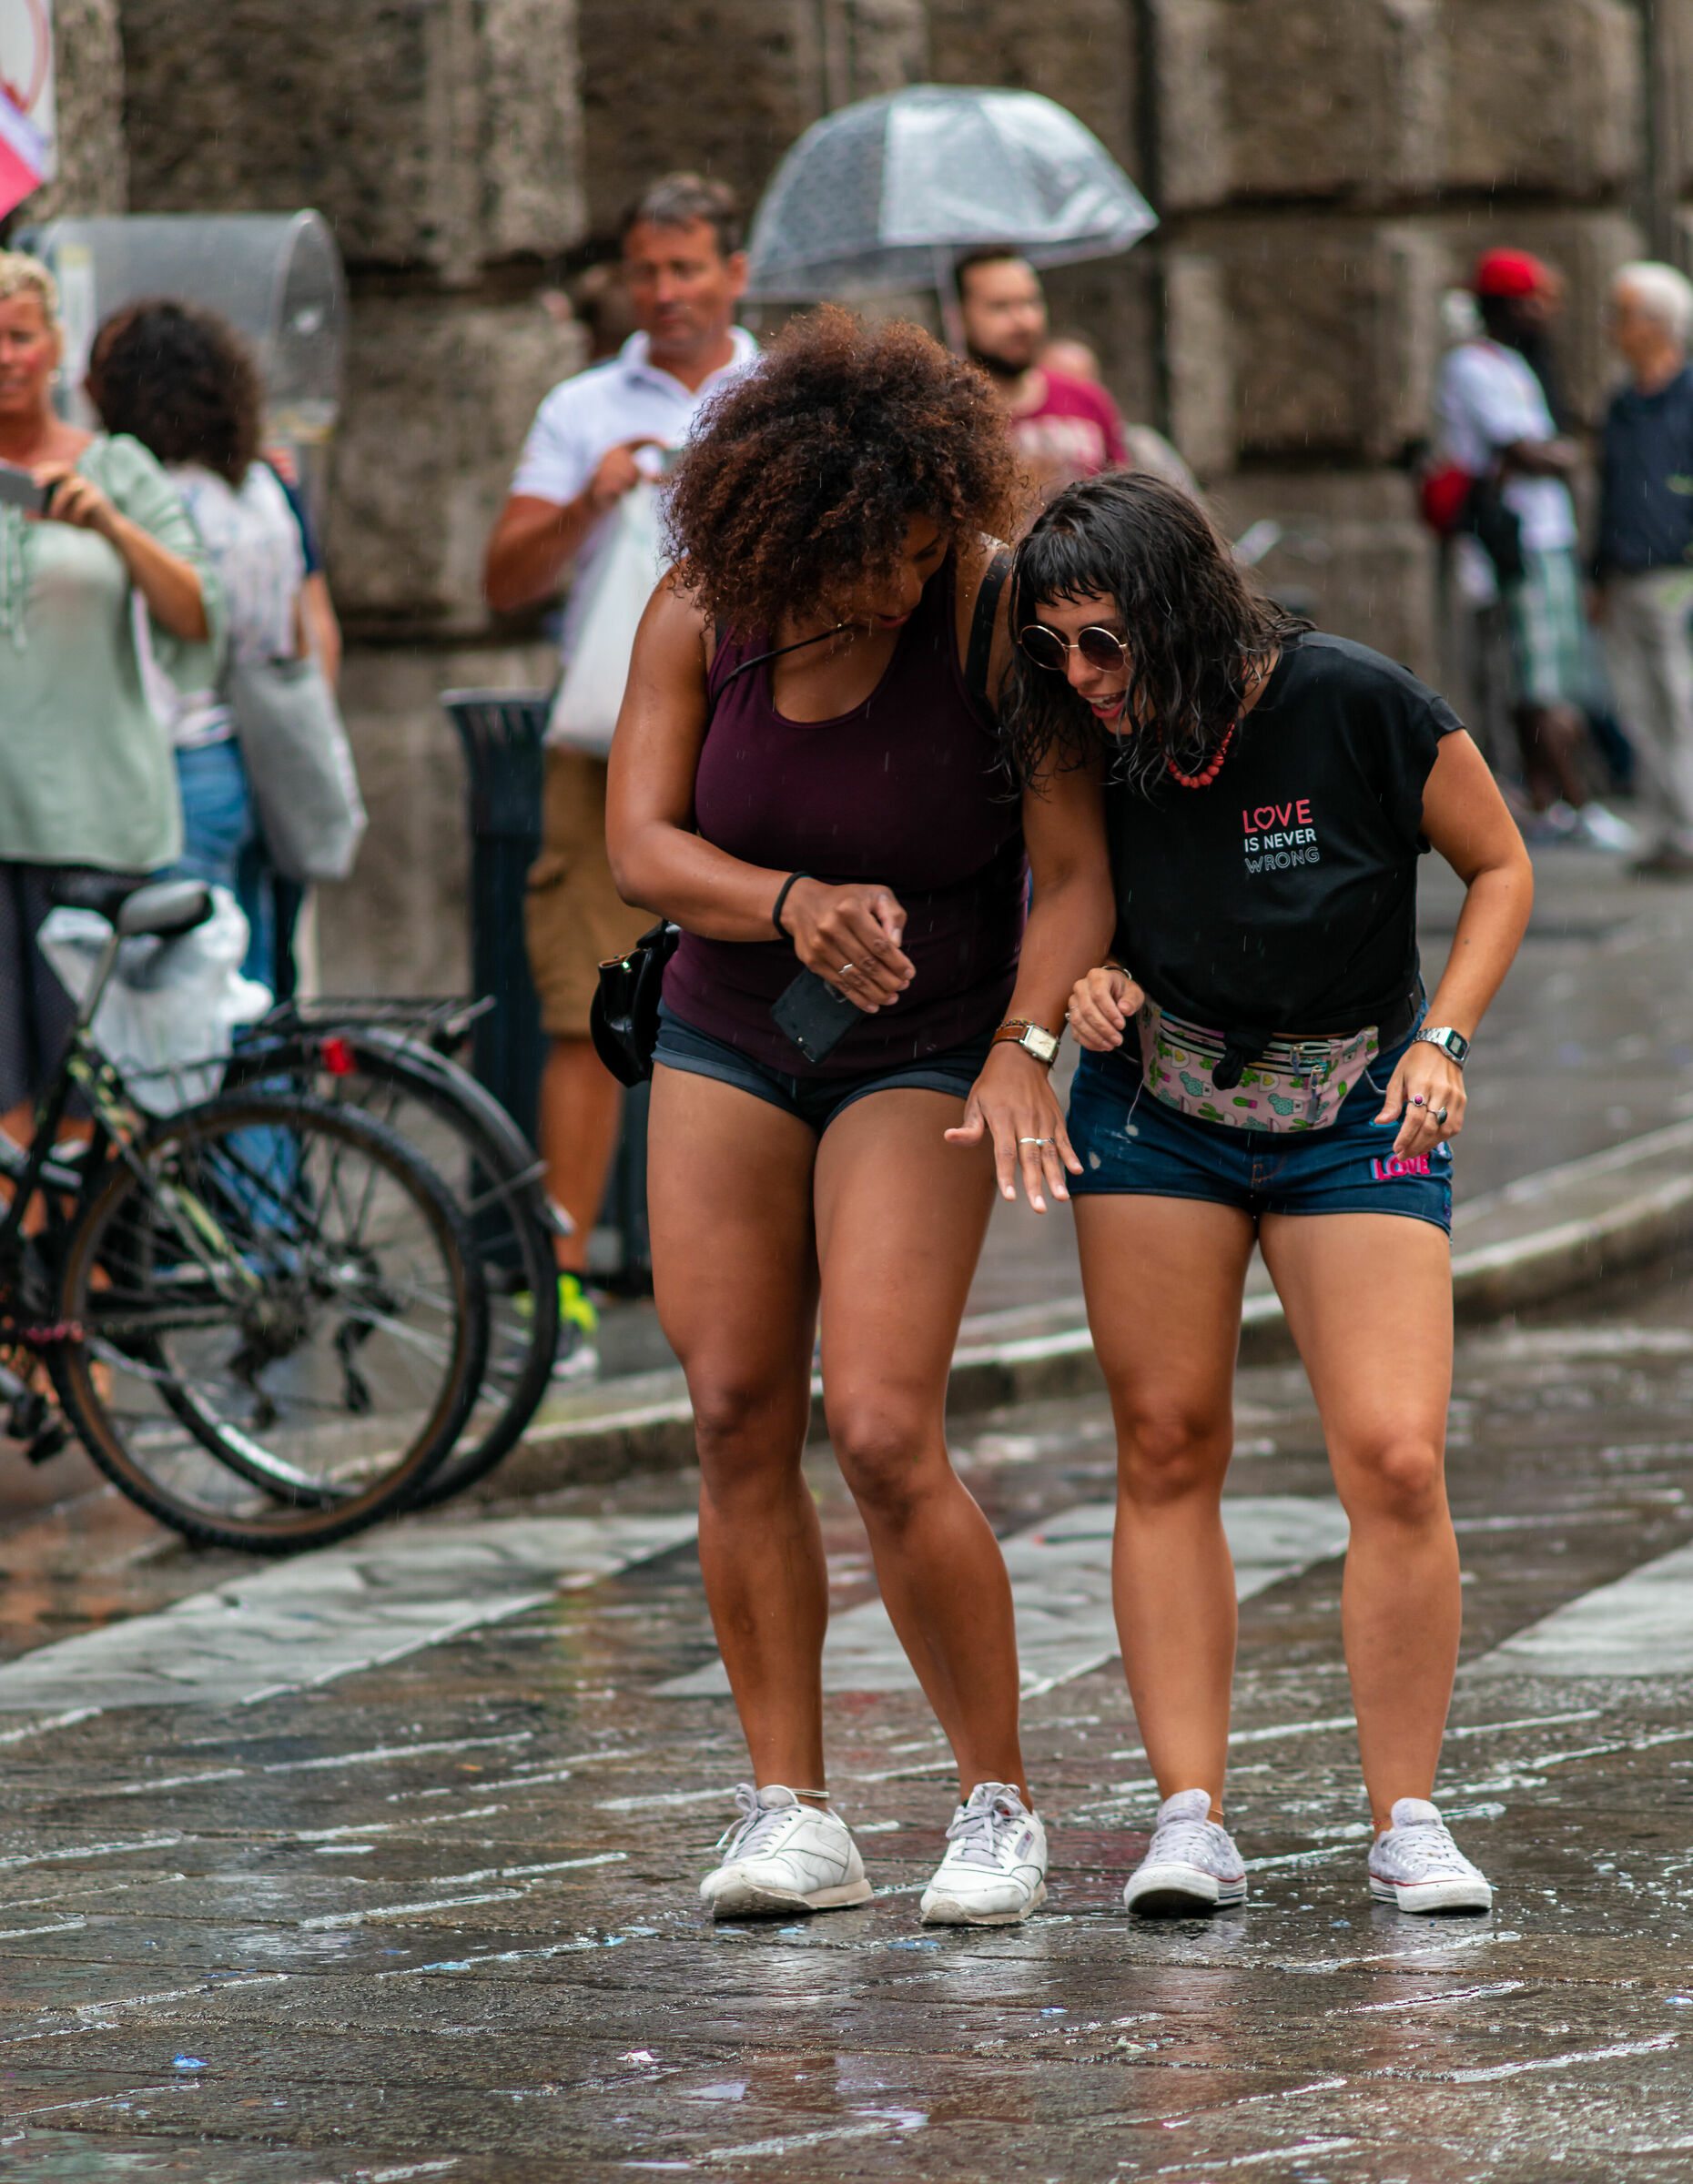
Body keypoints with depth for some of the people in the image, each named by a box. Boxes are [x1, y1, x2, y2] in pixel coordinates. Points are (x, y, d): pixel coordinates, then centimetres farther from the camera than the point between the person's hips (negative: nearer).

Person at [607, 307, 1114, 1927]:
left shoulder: (995, 610, -19)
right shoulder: (701, 615, -9)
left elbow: (1074, 867, -20)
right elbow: (641, 846, -14)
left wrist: (1023, 1048, -35)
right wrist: (796, 906, -33)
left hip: (920, 1063, -4)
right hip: (726, 1047, 4)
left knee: (884, 1437, -15)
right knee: (737, 1427, 0)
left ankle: (999, 1806, -1)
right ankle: (789, 1816, 6)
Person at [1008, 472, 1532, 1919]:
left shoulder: (1355, 704, -19)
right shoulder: (1091, 738, -9)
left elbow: (1501, 867, -4)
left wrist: (1443, 1041, -15)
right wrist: (1095, 977, -10)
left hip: (1356, 1116, -3)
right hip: (1157, 1107, 3)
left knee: (1396, 1461, -12)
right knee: (1166, 1450, -2)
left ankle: (1408, 1821, 0)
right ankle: (1191, 1820, 3)